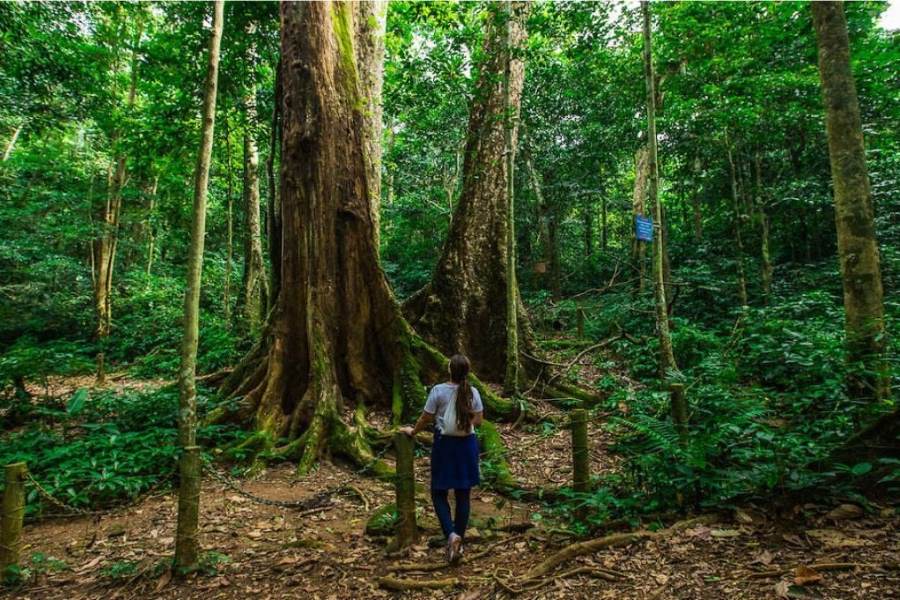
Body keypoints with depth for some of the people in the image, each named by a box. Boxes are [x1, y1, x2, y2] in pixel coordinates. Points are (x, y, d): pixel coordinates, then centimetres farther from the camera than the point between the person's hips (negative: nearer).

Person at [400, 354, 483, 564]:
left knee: (439, 493, 9)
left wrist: (412, 431, 12)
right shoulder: (473, 392, -4)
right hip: (467, 444, 3)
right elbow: (478, 420, 3)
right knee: (463, 495, 11)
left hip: (445, 444, -3)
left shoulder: (438, 391, -13)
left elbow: (426, 418, -6)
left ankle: (451, 534, -10)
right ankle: (459, 541, 18)